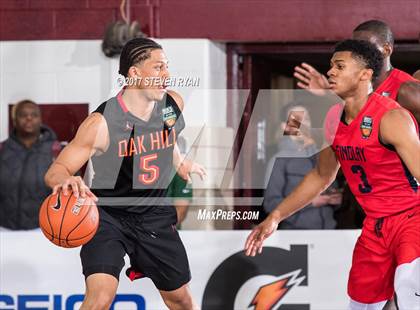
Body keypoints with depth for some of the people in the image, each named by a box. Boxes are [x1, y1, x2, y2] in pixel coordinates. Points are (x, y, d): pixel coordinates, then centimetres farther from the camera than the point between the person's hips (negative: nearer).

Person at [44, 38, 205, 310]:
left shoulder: (174, 104, -8)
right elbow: (55, 171, -23)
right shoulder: (102, 123, -24)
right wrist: (67, 180, -45)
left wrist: (179, 162, 29)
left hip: (155, 214, 5)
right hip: (108, 215, -5)